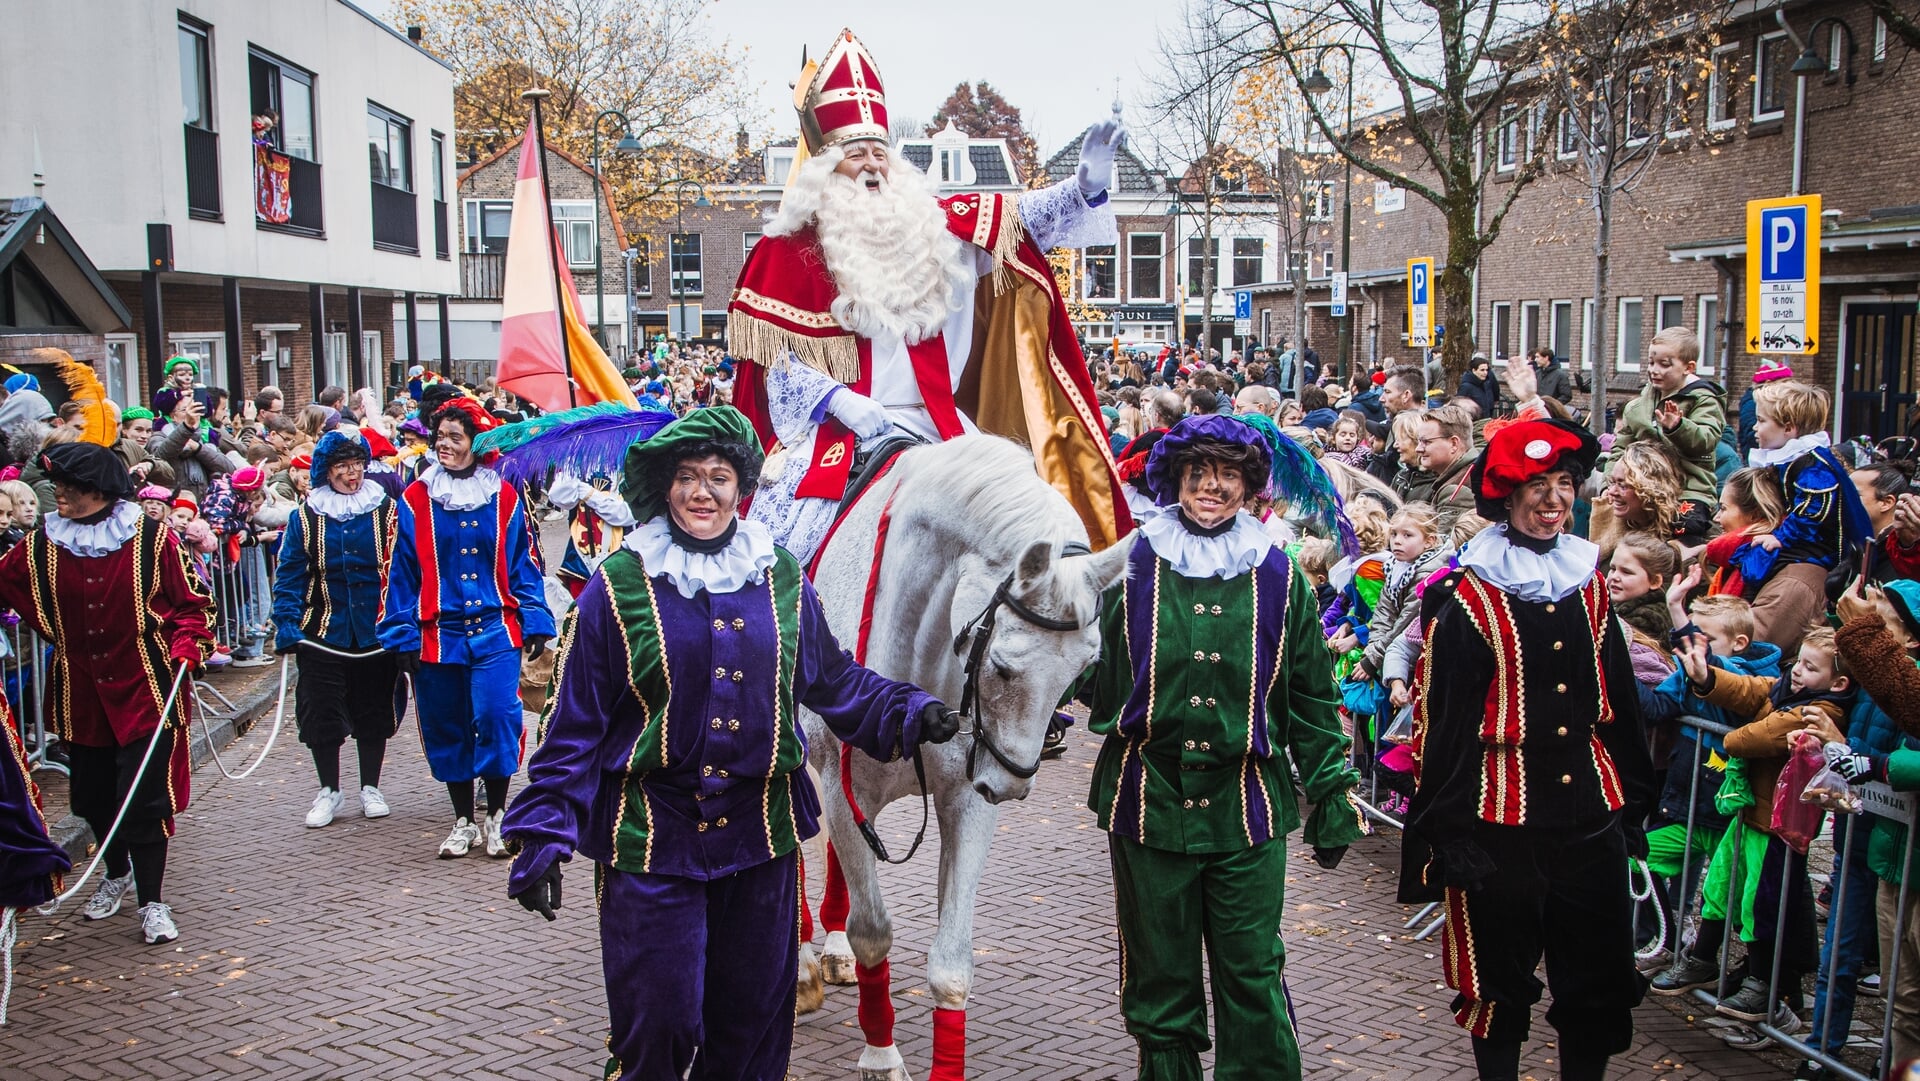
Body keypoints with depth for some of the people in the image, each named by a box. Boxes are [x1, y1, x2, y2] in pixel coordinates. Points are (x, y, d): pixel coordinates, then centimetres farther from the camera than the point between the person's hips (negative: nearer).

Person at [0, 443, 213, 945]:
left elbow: (191, 603, -1)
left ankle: (152, 903, 6)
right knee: (94, 795, 14)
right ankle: (117, 875, 40)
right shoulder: (42, 546, 3)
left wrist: (188, 646, -15)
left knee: (143, 799, -5)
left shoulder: (152, 539, -6)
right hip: (80, 694, 4)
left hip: (145, 690, -4)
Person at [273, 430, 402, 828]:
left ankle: (370, 788, 26)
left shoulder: (386, 510, -1)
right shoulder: (306, 516, 0)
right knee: (322, 713, 4)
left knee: (373, 712, 10)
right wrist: (287, 626, -9)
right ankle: (329, 791, 21)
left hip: (376, 632, 0)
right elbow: (289, 575, 0)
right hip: (323, 631, 0)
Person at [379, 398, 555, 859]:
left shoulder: (503, 498, 3)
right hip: (437, 632, 1)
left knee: (495, 717, -11)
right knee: (447, 728, 8)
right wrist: (402, 635, 1)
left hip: (494, 631, -1)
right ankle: (463, 820, 24)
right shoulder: (415, 500, 3)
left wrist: (535, 622, 1)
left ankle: (495, 816, 7)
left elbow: (523, 566, 6)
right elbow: (402, 572, 4)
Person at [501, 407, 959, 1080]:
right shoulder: (620, 585, -6)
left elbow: (836, 682, 12)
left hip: (763, 836, 3)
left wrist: (910, 715, -3)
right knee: (657, 1023, 4)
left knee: (755, 1022, 16)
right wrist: (543, 836, -11)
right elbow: (574, 722, -6)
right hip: (651, 841, -3)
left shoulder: (781, 578, 3)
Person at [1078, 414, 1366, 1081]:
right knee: (1159, 976, 11)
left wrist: (1332, 794, 8)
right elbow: (1091, 675, 4)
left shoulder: (1280, 579, 4)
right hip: (1149, 799, 0)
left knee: (1253, 975, 5)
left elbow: (1311, 699, 9)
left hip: (1247, 807, 0)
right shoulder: (1131, 567, 1)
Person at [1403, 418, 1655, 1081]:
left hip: (1592, 814, 5)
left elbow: (1618, 700, 15)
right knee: (1500, 978, 9)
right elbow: (1439, 715, -9)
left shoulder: (1588, 581, 9)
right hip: (1501, 820, -5)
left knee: (1599, 979, 11)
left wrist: (1633, 801, 13)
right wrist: (1446, 829, -12)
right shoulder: (1468, 594, -8)